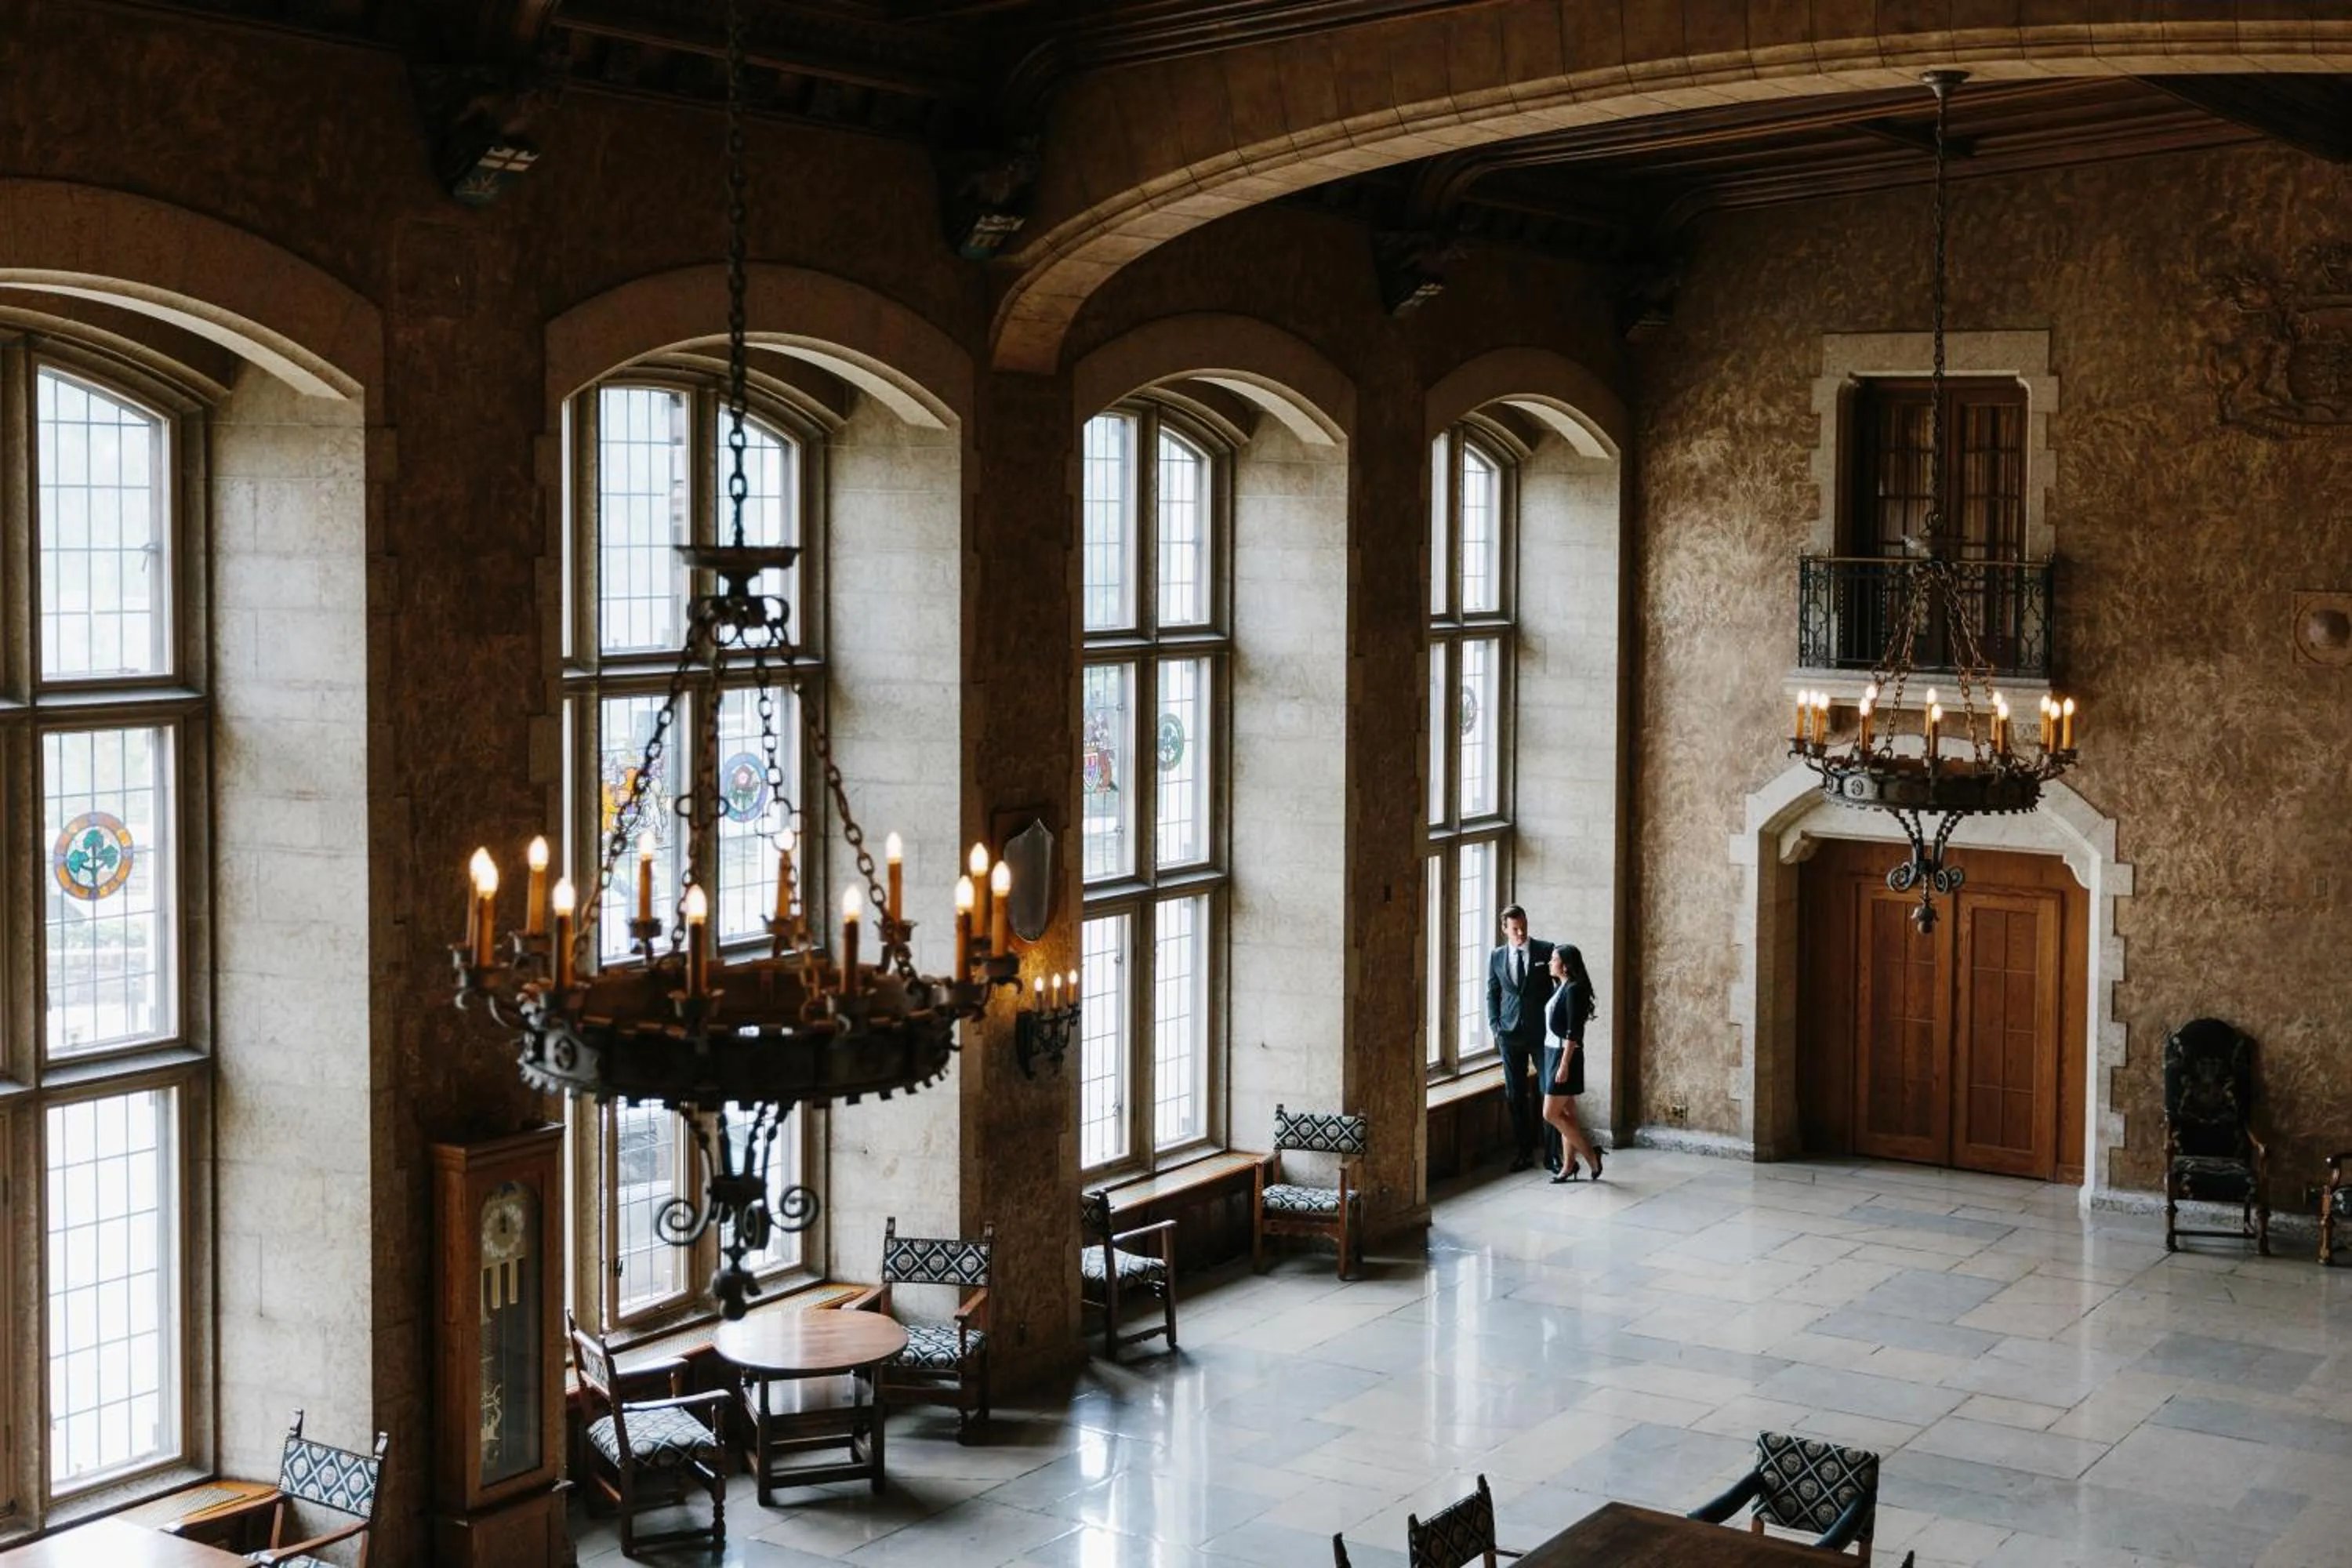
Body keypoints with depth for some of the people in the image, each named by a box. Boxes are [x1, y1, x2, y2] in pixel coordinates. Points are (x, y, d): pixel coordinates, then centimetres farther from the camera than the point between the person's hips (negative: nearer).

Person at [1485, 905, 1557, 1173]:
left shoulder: (1546, 951, -2)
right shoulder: (1496, 957, 7)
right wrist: (1495, 1027, 3)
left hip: (1542, 1032, -3)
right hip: (1510, 1035, 3)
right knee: (1515, 1096, 6)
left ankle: (1552, 1152, 4)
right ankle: (1524, 1152, 14)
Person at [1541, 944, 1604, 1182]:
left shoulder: (1573, 989, -16)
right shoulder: (1560, 987, 11)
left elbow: (1573, 1032, -20)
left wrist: (1565, 1065, -22)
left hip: (1564, 1055, -9)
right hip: (1553, 1053, 9)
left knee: (1551, 1114, -8)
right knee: (1565, 1114, 10)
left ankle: (1590, 1154, 1)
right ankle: (1568, 1166, 13)